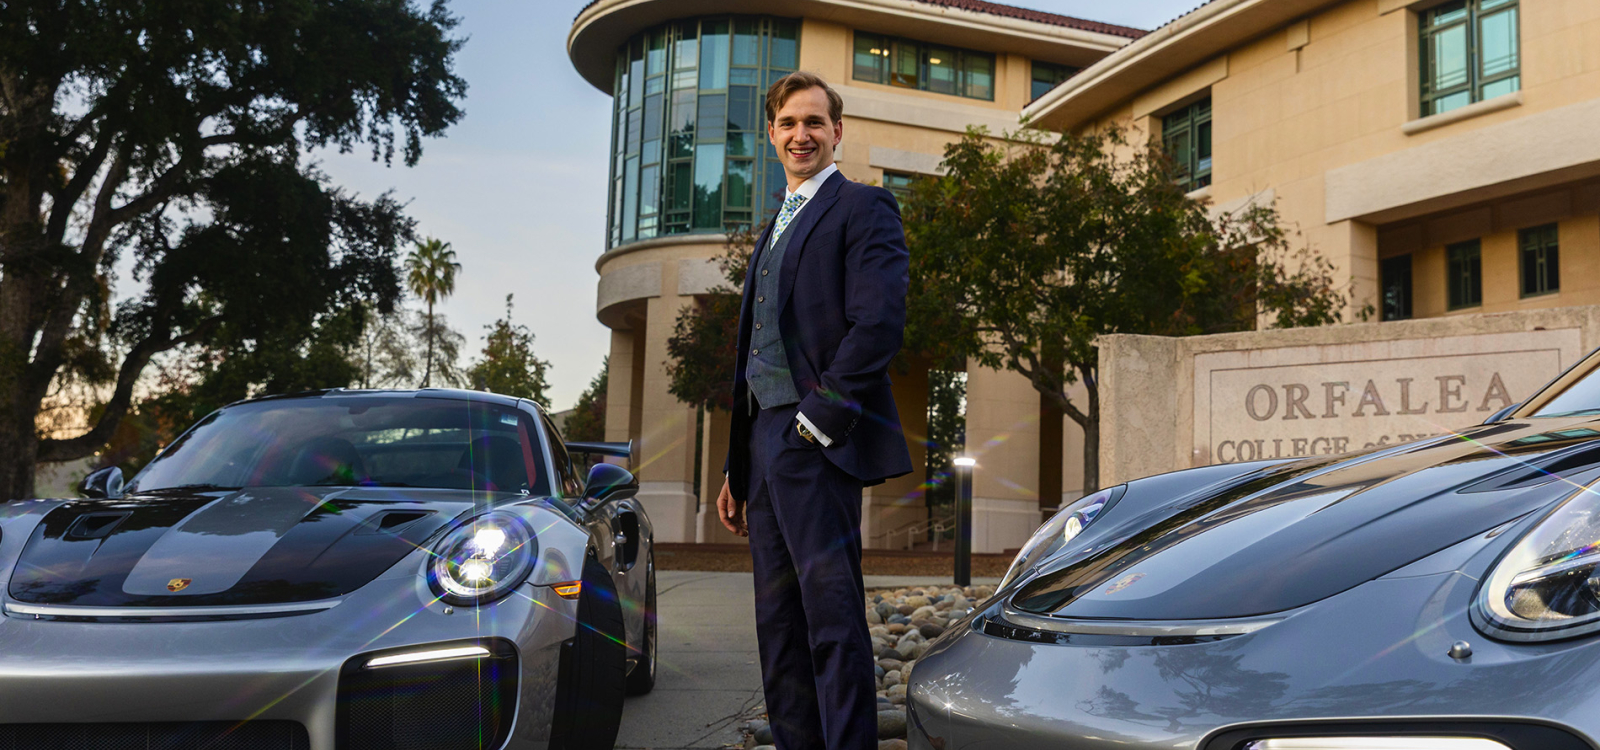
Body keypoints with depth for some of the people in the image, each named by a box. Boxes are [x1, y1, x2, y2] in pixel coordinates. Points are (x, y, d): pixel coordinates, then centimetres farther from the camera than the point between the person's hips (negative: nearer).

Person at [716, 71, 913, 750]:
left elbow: (879, 324, -14)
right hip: (764, 437, 9)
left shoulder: (862, 207, 0)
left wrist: (819, 418, -17)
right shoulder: (776, 227, 26)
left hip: (815, 440, -9)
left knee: (832, 613, -9)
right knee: (779, 623, 10)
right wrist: (737, 468, 20)